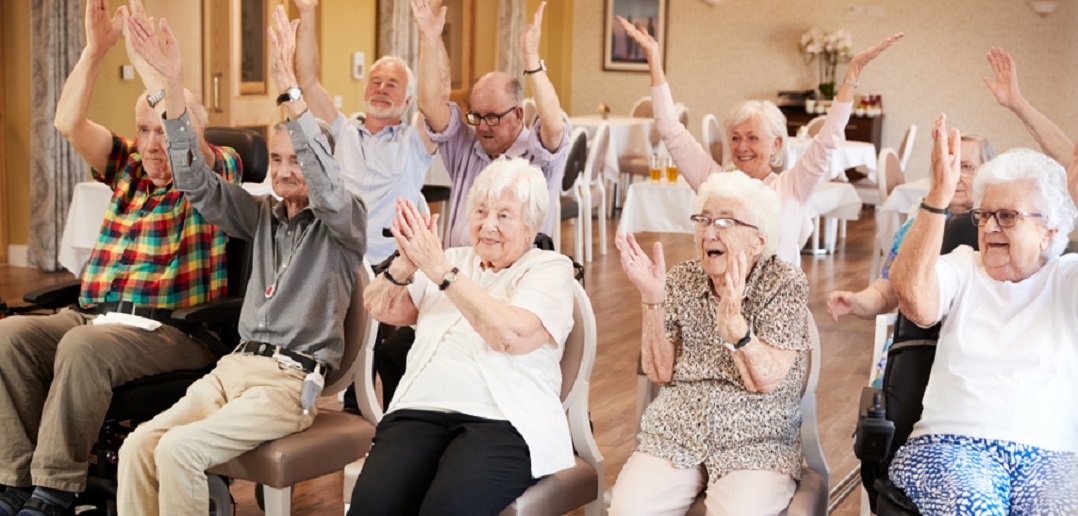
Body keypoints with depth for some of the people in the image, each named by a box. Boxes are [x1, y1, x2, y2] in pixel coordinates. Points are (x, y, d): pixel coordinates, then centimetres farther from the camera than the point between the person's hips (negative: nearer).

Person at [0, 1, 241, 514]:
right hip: (93, 314, 6)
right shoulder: (128, 167, 19)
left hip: (172, 330, -6)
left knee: (84, 347, -34)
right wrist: (95, 48, -2)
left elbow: (191, 139, -19)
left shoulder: (215, 173, 4)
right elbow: (69, 123, 6)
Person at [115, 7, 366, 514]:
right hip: (236, 365, 6)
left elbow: (324, 182, -21)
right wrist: (173, 84, -3)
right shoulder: (263, 215, 17)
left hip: (293, 380, -6)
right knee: (138, 445, -17)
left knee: (179, 449, -26)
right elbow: (196, 182, 8)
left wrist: (288, 86, -30)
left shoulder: (344, 220, 1)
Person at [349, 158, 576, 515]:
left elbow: (512, 335, -14)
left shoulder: (551, 269, 6)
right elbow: (379, 309, 11)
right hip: (422, 411, 4)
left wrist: (440, 269, -16)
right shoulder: (453, 260, 21)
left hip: (502, 420, -4)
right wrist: (407, 262, -10)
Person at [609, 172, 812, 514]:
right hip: (675, 433, 2)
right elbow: (659, 373, -2)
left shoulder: (786, 283, -3)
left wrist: (732, 319, -30)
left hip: (757, 441, -2)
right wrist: (651, 299, -14)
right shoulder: (681, 280, 5)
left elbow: (766, 381, -13)